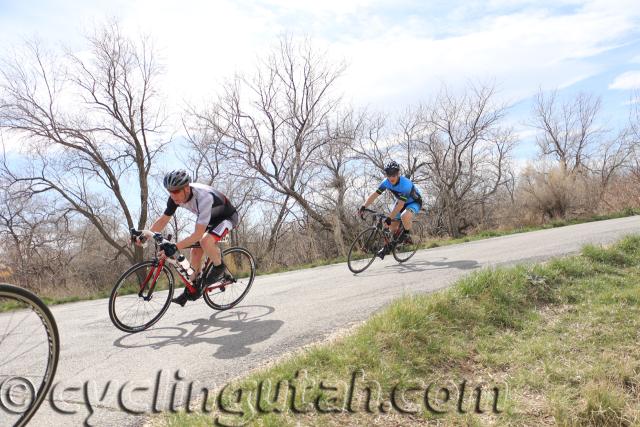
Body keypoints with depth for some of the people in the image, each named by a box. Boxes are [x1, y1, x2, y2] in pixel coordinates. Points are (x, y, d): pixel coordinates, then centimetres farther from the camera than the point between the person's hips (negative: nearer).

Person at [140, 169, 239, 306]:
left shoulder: (203, 197, -40)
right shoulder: (176, 196, -18)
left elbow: (198, 233, -42)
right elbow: (163, 220, -8)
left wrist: (175, 247, -50)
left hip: (227, 216, -7)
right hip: (208, 218, 7)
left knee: (205, 241, -31)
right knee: (195, 251, -1)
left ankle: (219, 267, -4)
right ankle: (193, 289, 14)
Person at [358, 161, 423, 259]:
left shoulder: (405, 184, -37)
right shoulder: (386, 182, -18)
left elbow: (400, 205, -37)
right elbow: (375, 194, -13)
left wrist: (389, 218, -39)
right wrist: (364, 206, -23)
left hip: (414, 202, -6)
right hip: (400, 201, 6)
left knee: (405, 216, -36)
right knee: (392, 225, 2)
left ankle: (407, 235, -9)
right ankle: (388, 246, 22)